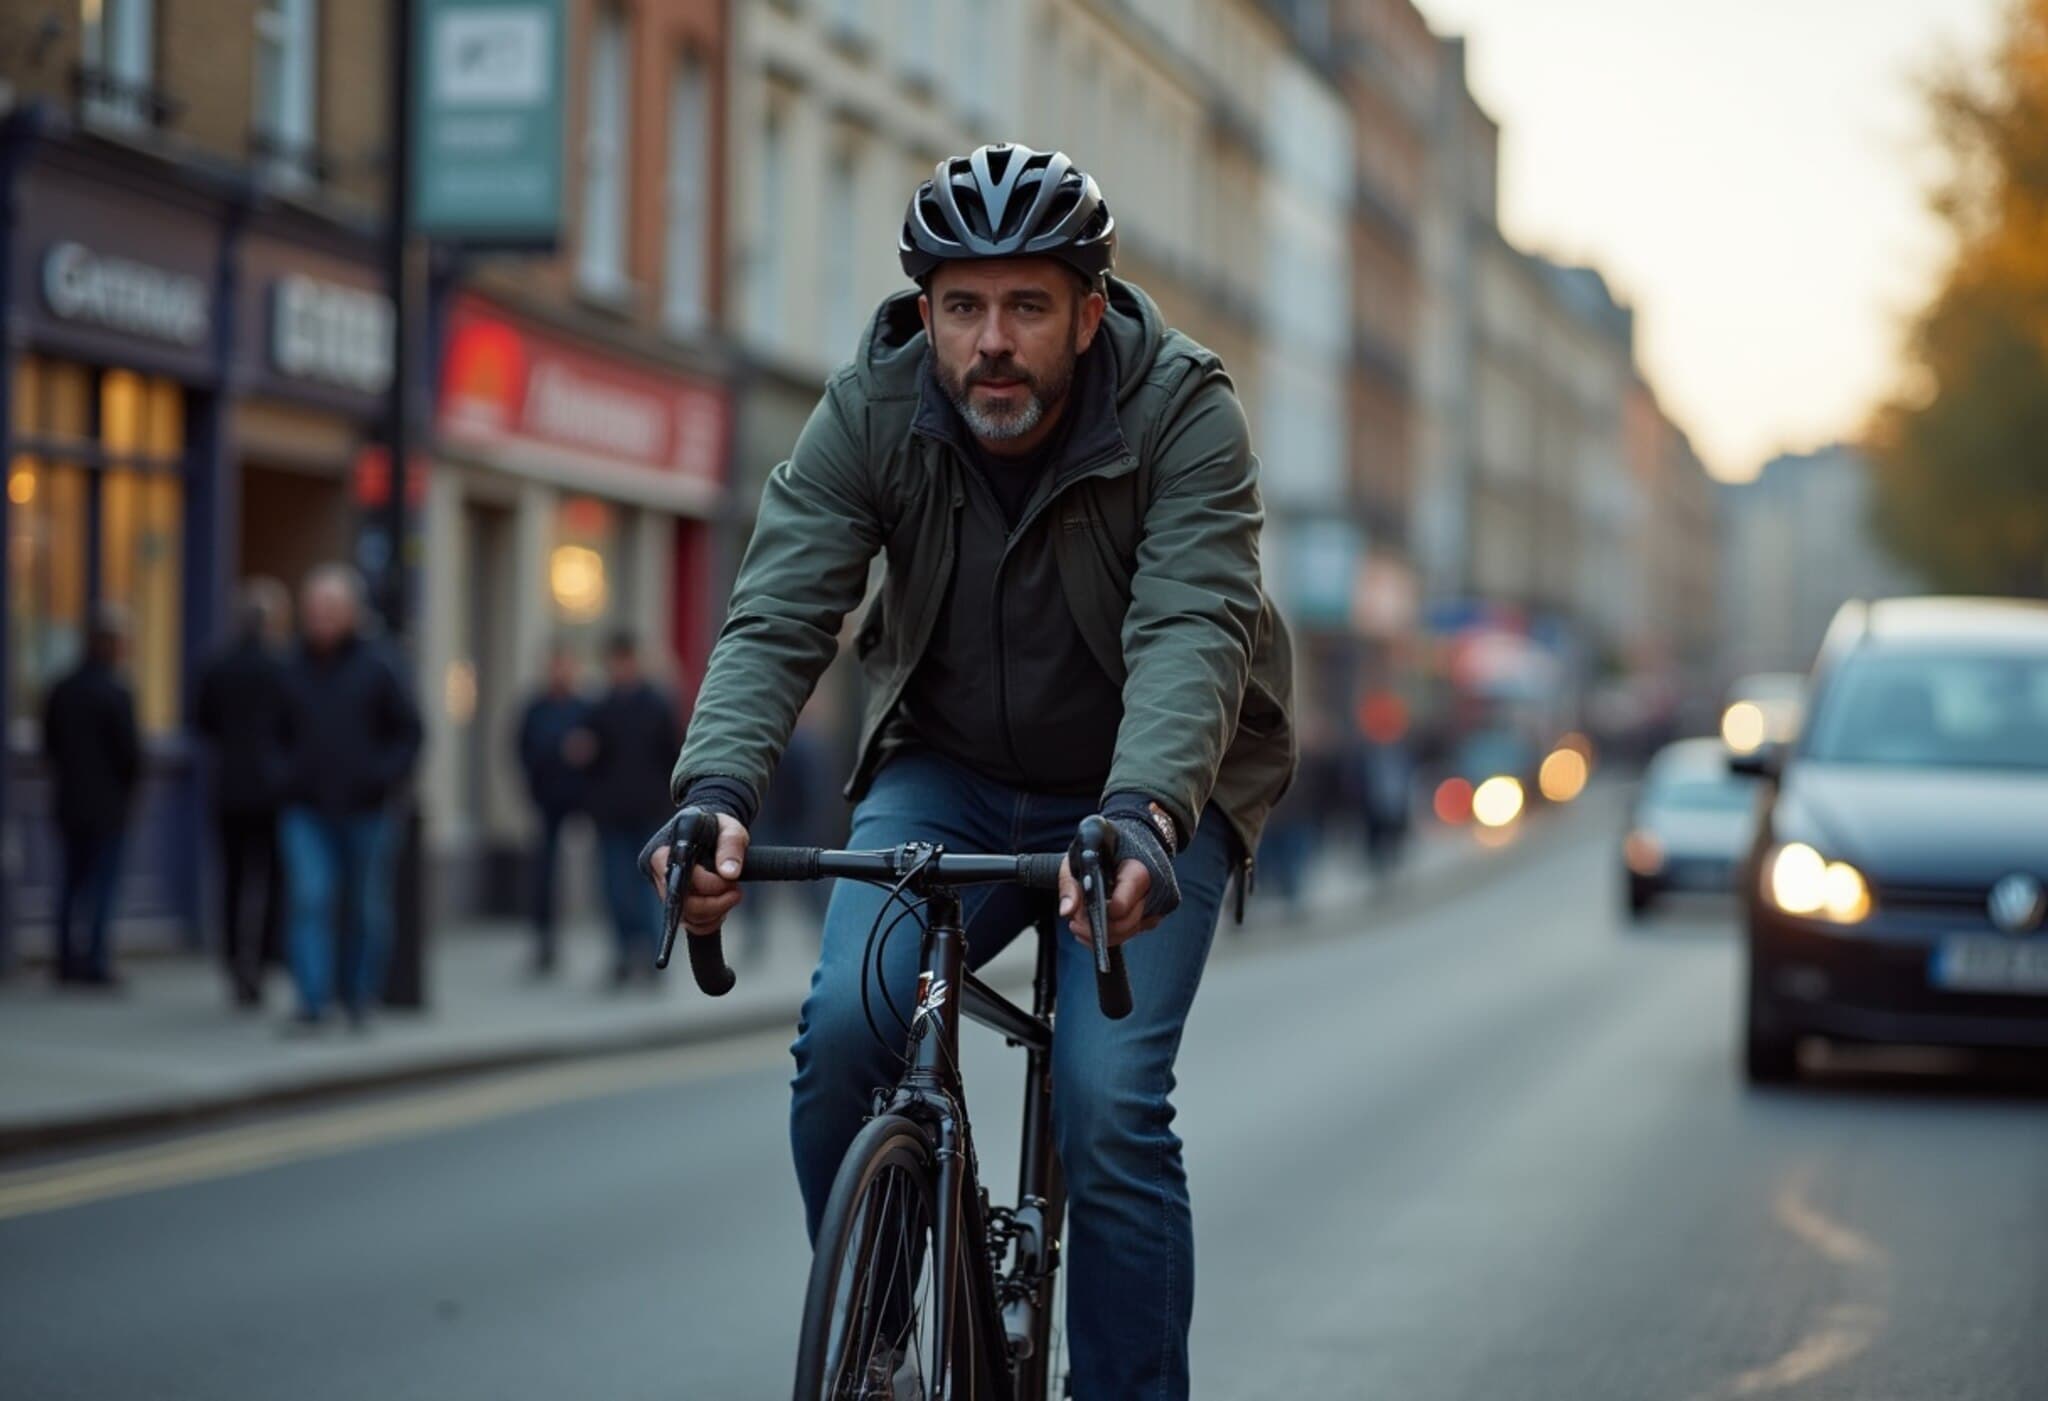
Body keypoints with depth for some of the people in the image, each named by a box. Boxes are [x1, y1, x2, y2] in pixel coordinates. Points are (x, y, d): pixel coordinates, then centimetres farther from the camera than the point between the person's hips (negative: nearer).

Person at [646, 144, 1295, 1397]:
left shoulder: (1185, 413, -22)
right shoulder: (871, 412, -15)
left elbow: (1193, 633, -35)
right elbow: (776, 617, -24)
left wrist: (1140, 818, -53)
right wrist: (718, 793, -43)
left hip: (1151, 791, -2)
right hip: (949, 776, 2)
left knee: (1109, 1100, -20)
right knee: (844, 1028, -21)